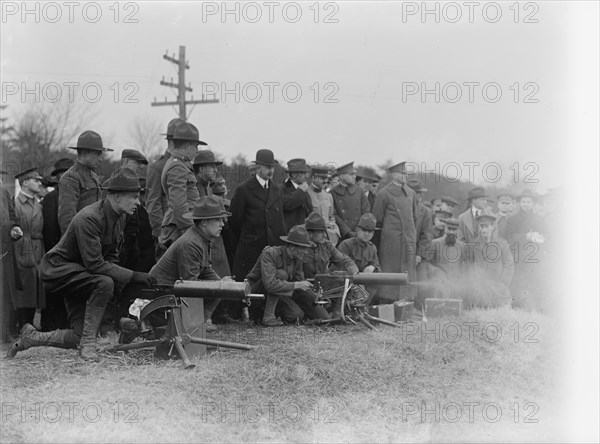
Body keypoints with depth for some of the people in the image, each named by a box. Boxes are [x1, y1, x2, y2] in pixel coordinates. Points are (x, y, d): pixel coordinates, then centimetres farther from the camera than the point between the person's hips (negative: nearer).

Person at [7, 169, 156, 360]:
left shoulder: (118, 218, 1)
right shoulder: (89, 218, -27)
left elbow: (111, 256, 11)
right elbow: (94, 264, -31)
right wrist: (132, 276, -32)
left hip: (78, 273, 9)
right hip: (58, 268, -9)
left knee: (78, 338, 2)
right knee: (104, 283, -35)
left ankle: (30, 337, 25)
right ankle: (88, 344, -22)